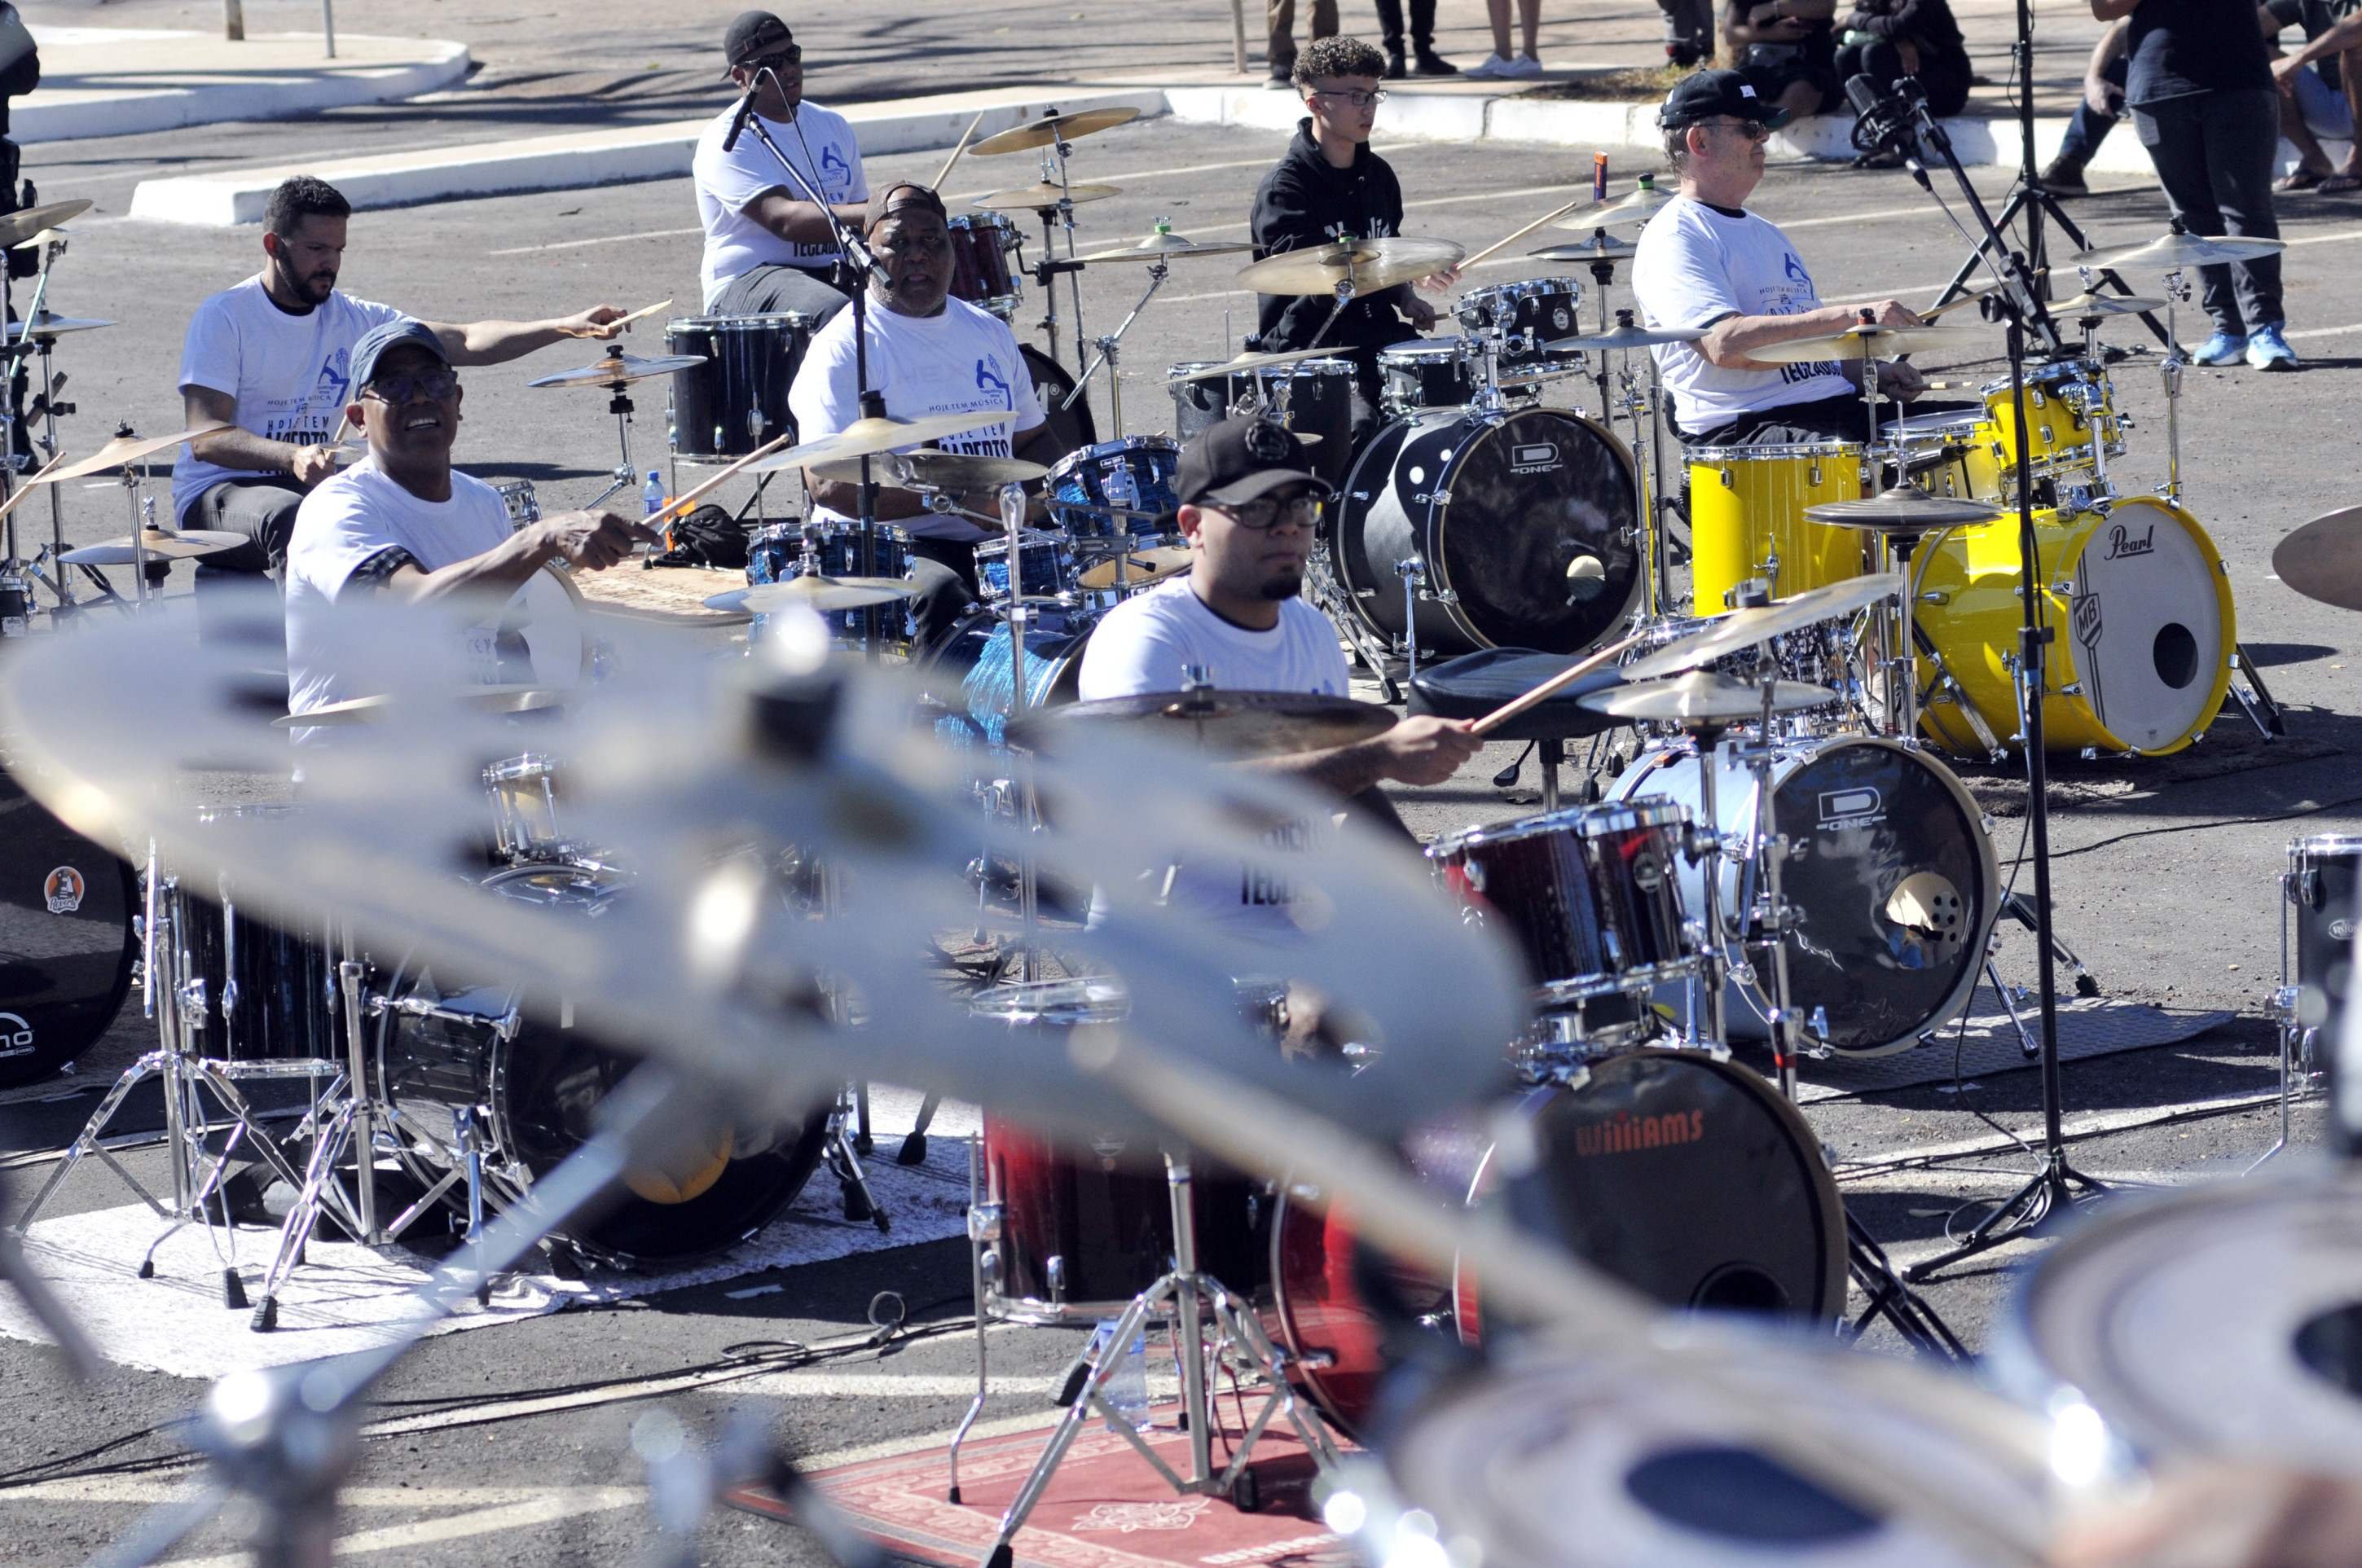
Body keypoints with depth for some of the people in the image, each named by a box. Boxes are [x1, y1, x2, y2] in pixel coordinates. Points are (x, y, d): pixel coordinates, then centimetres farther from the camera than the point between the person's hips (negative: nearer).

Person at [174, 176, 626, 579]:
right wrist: (293, 457, -36)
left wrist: (566, 327, -15)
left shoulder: (355, 319, 7)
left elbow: (463, 342, -1)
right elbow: (205, 439, -18)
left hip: (313, 489, 6)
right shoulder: (224, 318, -9)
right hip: (217, 495, -5)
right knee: (290, 516, -37)